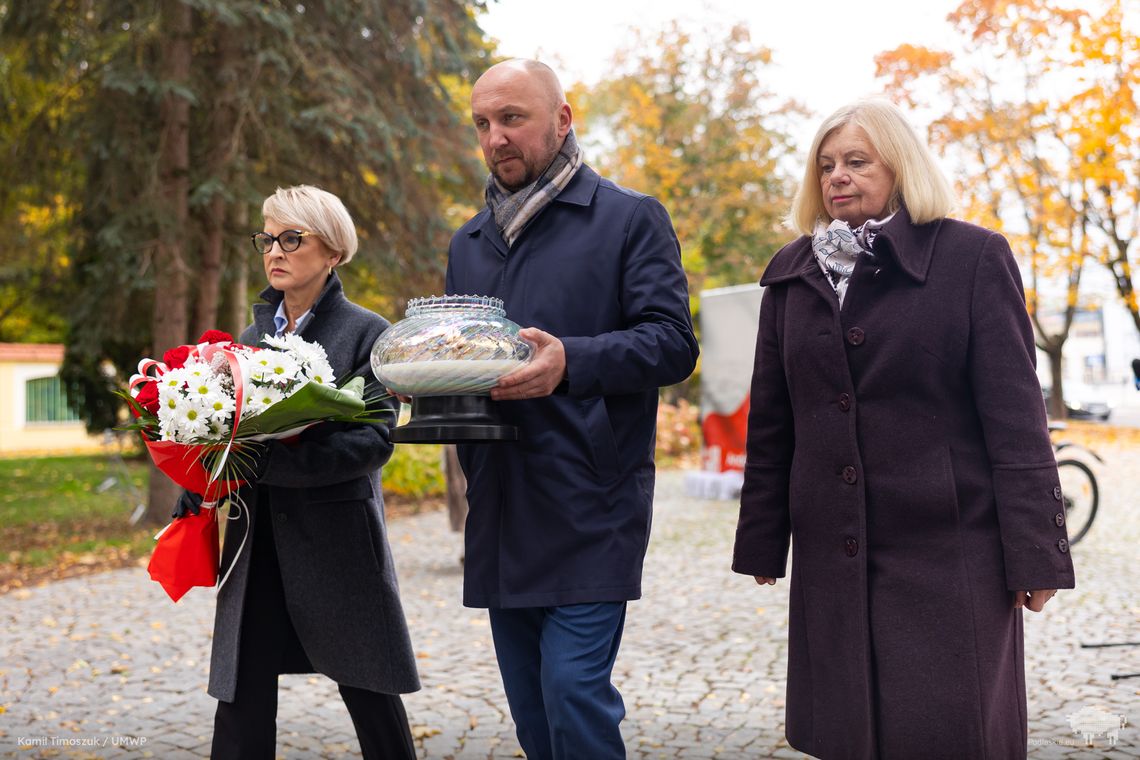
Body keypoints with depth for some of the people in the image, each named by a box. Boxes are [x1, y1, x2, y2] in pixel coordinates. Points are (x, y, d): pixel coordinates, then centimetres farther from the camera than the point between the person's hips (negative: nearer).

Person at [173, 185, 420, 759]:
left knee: (369, 692, 6)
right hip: (257, 541, 4)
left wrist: (269, 463, -24)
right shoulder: (254, 336, 13)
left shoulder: (366, 333, -3)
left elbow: (374, 440, -14)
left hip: (337, 538, -4)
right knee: (242, 700, 2)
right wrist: (190, 504, -3)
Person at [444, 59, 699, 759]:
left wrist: (572, 361, -25)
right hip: (501, 511, 6)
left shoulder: (631, 219, 1)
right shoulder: (469, 243, 20)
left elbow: (673, 344, -9)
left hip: (589, 509, -6)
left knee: (574, 689, -12)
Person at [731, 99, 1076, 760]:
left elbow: (1015, 415, -5)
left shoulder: (974, 257, -1)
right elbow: (771, 424, 13)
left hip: (948, 549, -4)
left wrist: (1035, 554, -9)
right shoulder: (792, 274, 11)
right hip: (833, 555, 4)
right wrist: (762, 542, 11)